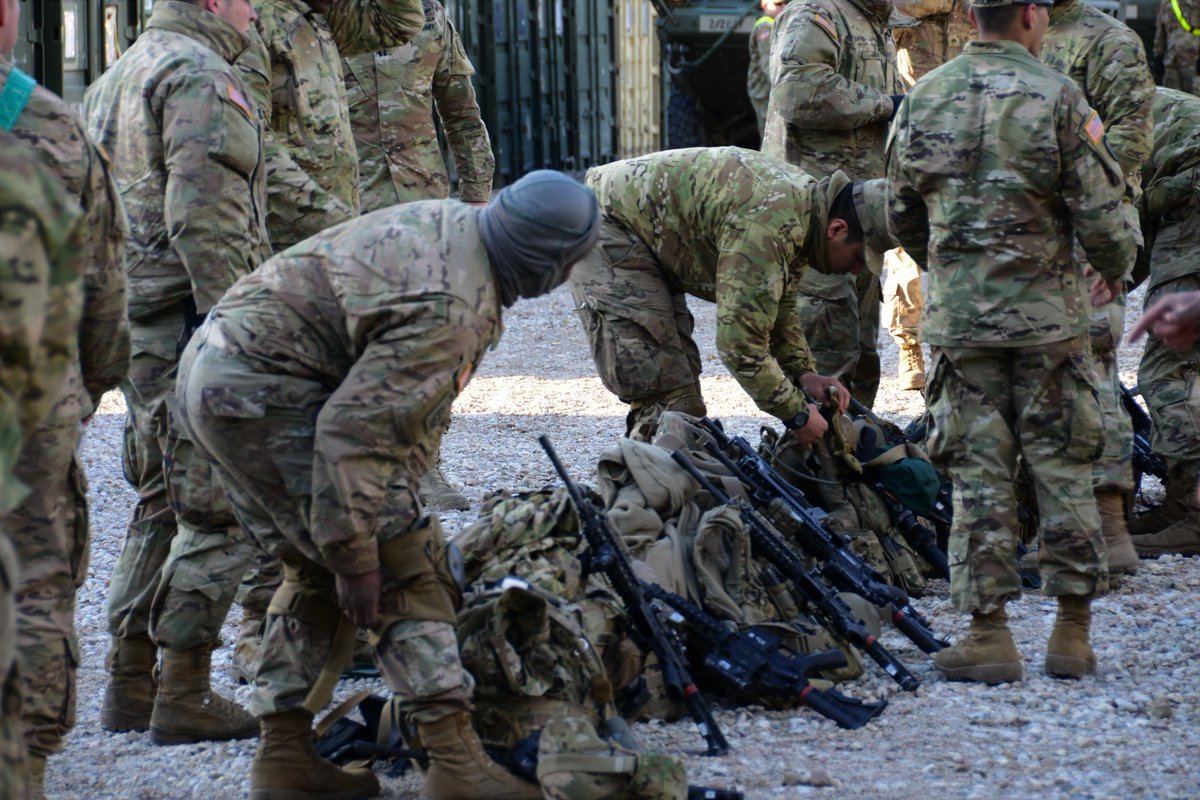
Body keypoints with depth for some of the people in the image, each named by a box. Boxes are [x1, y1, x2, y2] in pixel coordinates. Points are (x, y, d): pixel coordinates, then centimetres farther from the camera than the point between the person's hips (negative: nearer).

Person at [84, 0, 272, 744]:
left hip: (134, 324, 10)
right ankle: (184, 695, -4)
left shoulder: (119, 77, 19)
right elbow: (203, 220, -22)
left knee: (162, 503, 17)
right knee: (219, 512, -5)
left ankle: (130, 683, 20)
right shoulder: (201, 77, -13)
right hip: (192, 324, -10)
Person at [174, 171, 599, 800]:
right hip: (260, 394, -10)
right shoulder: (449, 315, -24)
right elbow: (353, 430, -27)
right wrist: (356, 557, -20)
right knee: (405, 564, -6)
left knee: (315, 571, 19)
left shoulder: (455, 223, 6)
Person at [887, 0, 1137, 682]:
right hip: (1047, 313, -2)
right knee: (1063, 471, 7)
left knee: (980, 477, 5)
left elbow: (903, 215, 13)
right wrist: (1117, 264, 13)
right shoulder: (1056, 97, -9)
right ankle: (1073, 633, 10)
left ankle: (990, 634, 3)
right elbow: (1100, 211, -9)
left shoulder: (924, 100, 3)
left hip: (958, 315, 2)